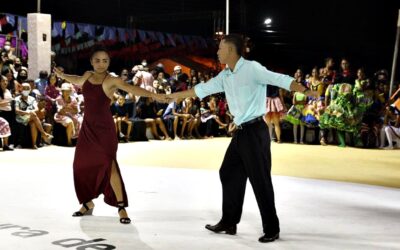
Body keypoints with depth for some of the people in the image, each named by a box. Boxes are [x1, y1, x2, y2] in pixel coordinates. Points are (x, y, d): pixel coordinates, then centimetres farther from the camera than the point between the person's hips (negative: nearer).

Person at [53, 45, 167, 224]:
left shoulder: (112, 81, -14)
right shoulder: (88, 75, 4)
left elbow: (132, 89, -30)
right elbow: (78, 81, 29)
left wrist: (153, 95, -43)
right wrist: (62, 76, 29)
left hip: (104, 128, -6)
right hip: (88, 127, 6)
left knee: (108, 165, -14)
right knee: (82, 165, 12)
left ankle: (121, 206, -5)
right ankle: (88, 203, 30)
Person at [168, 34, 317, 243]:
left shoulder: (252, 69, -12)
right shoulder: (225, 76, 12)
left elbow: (280, 80, -21)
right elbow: (202, 89, 23)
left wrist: (305, 91, -35)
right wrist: (175, 95, 30)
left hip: (255, 131, -9)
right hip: (240, 132, 9)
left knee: (260, 180, -4)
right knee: (229, 173, 14)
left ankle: (271, 229, 7)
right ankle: (229, 222, 27)